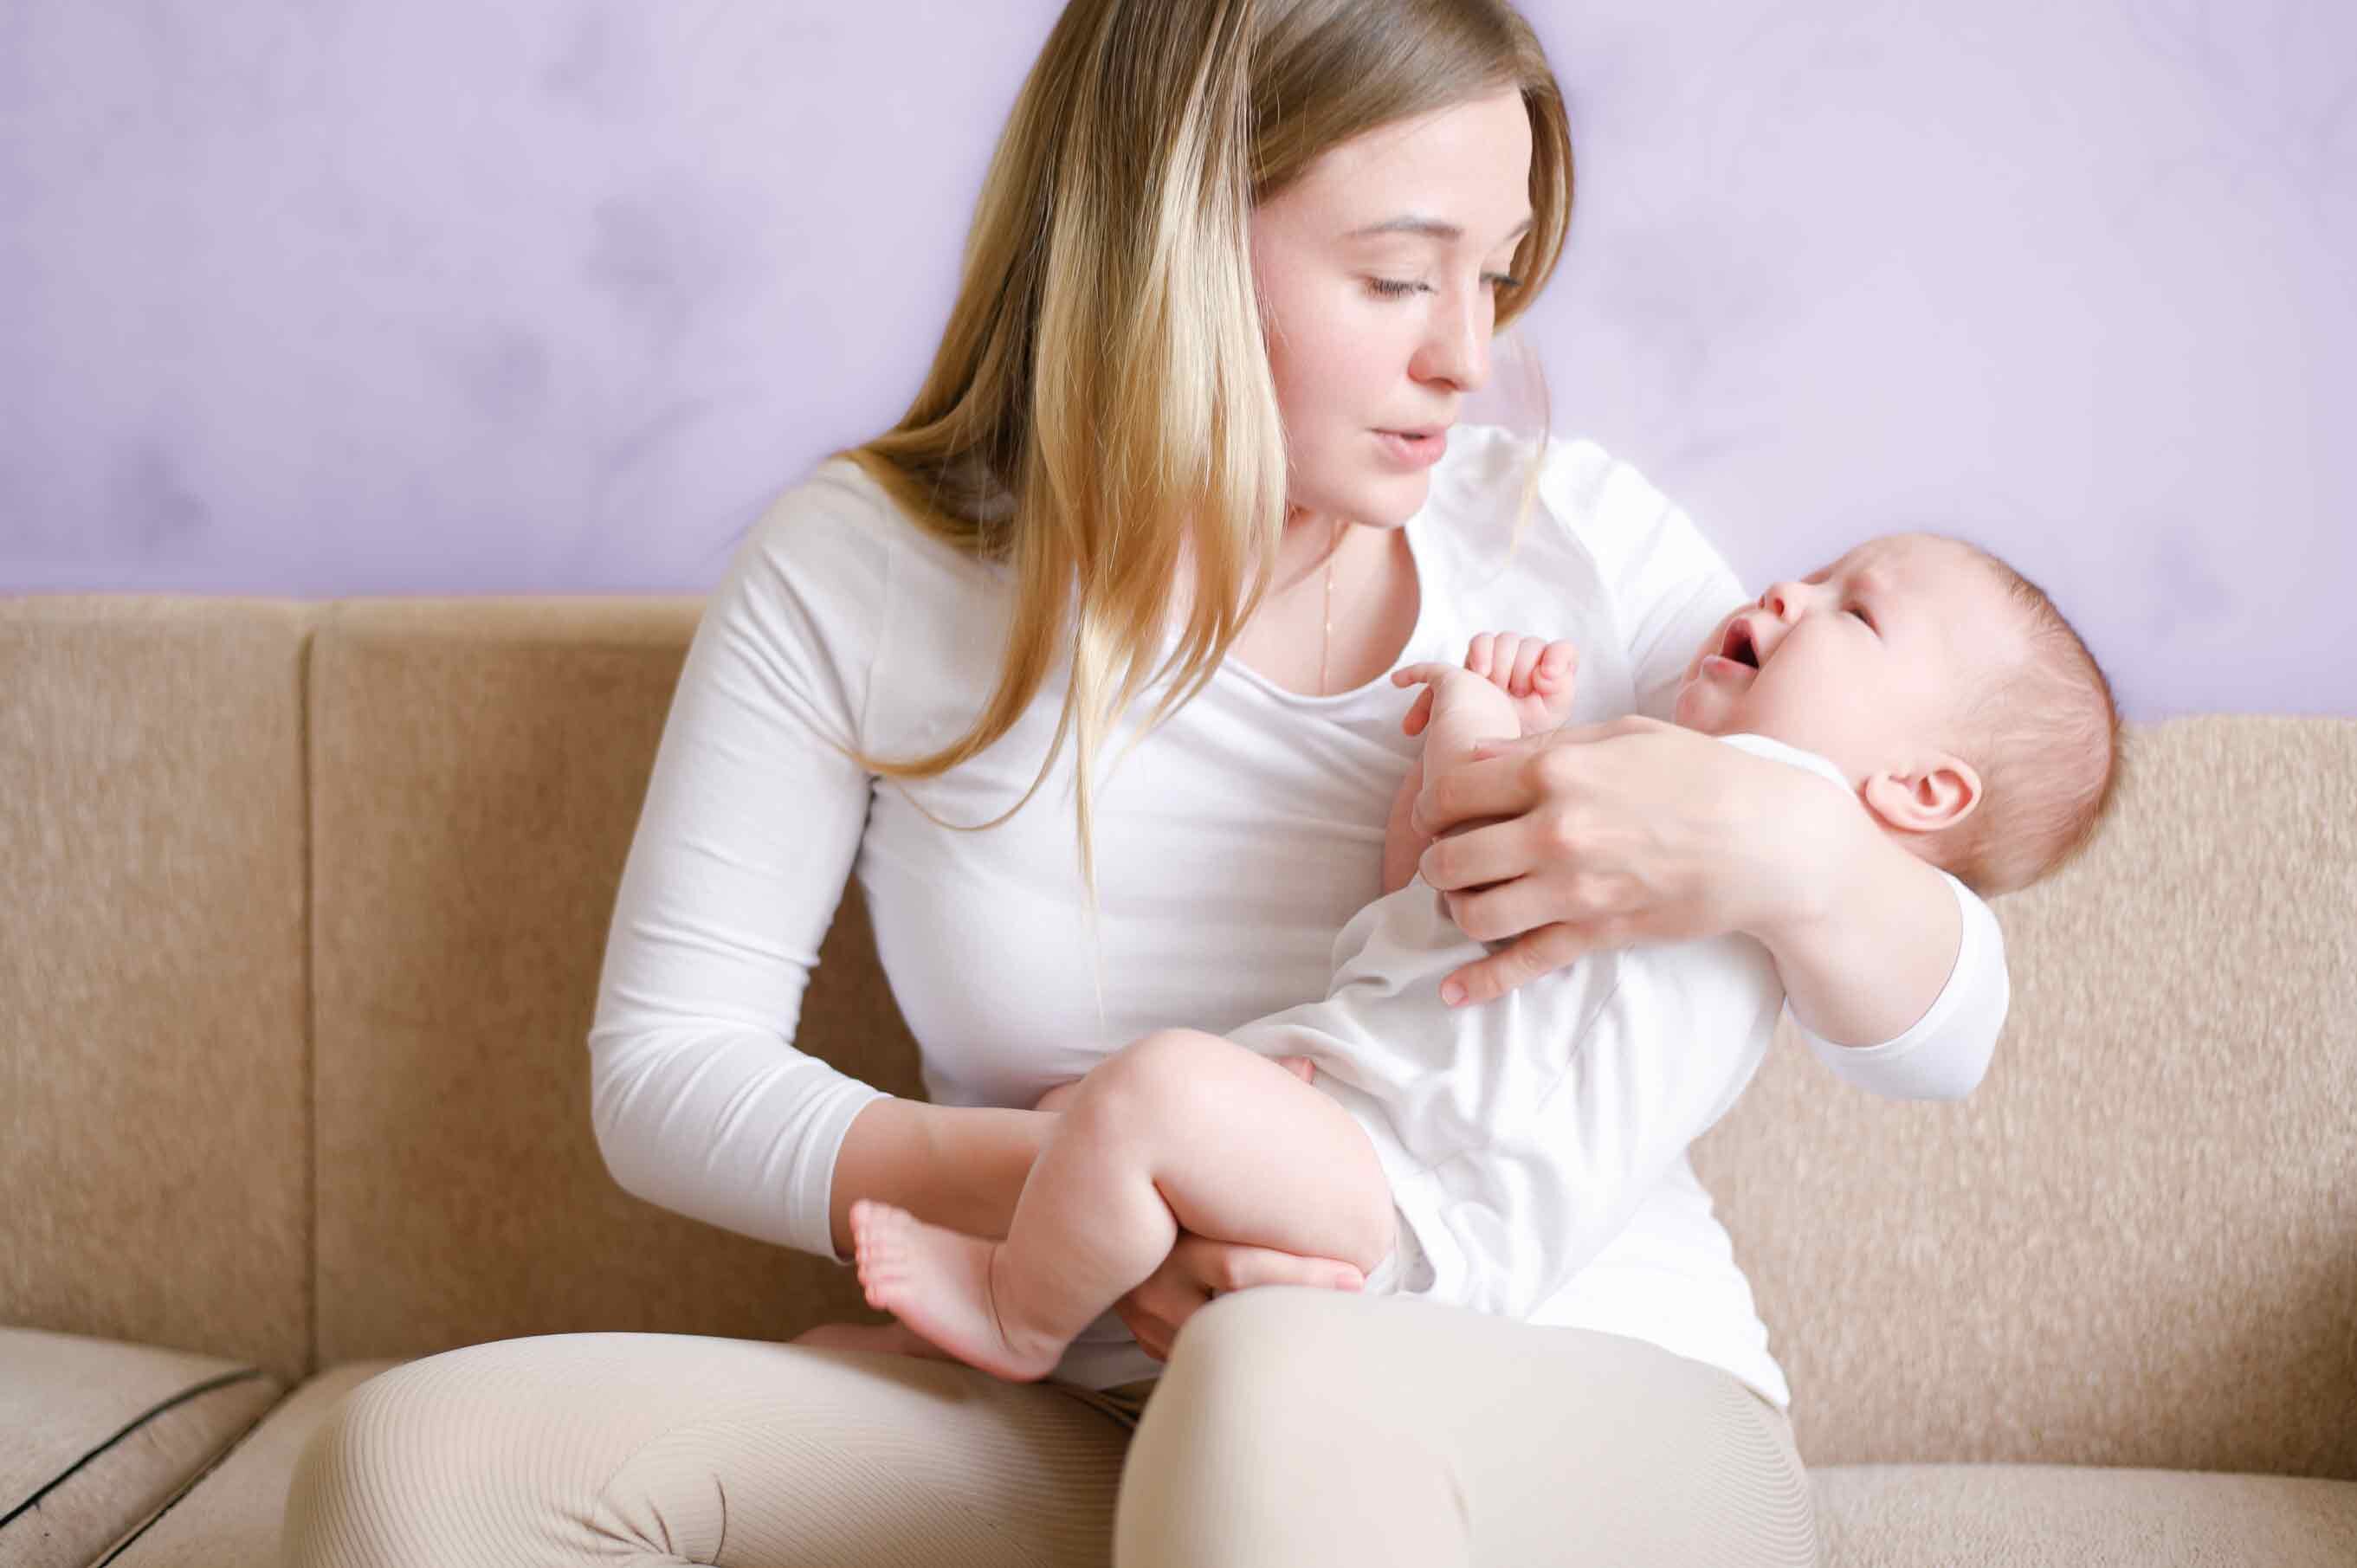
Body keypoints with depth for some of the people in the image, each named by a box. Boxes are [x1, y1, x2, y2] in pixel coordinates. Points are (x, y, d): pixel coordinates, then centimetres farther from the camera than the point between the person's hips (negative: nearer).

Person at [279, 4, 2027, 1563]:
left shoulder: (1581, 540, 1)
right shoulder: (853, 574, 1)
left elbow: (1942, 1039, 4)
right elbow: (665, 1066, -1)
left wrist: (1792, 855, -20)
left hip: (1599, 1403, -2)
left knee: (1276, 1389, -40)